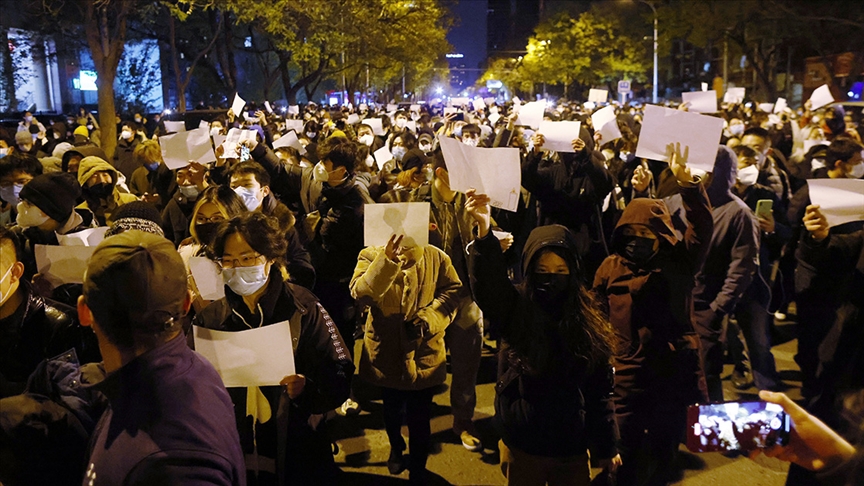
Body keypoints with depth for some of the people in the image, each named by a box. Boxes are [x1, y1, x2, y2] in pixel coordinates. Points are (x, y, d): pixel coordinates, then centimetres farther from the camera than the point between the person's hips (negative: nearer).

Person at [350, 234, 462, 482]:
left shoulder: (436, 257, -7)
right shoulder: (371, 255, -9)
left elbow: (452, 291, -9)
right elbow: (360, 294, -25)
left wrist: (429, 319, -25)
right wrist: (387, 260, -39)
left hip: (424, 355, -1)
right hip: (386, 352, 1)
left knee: (419, 420, 11)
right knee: (391, 411, 26)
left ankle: (417, 472, 34)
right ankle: (396, 448, 57)